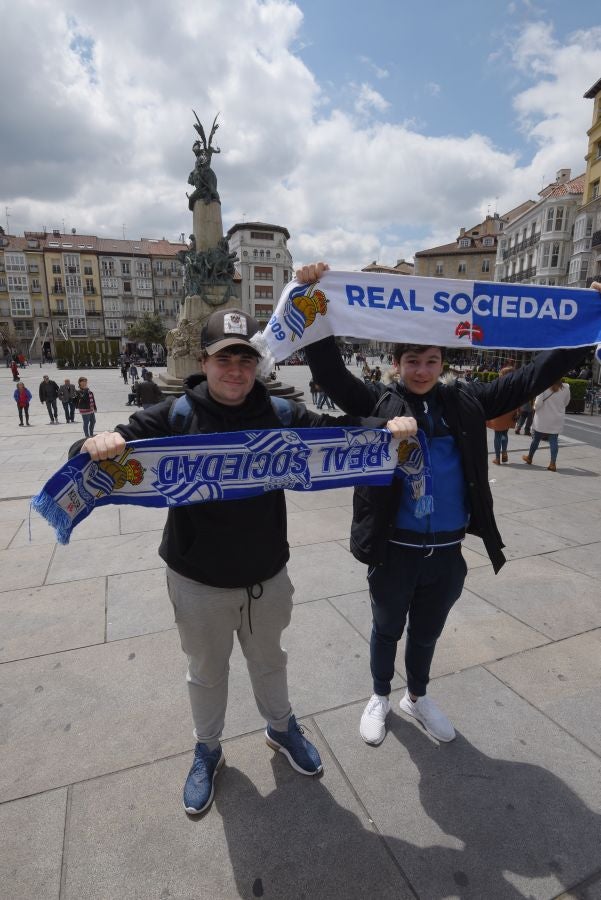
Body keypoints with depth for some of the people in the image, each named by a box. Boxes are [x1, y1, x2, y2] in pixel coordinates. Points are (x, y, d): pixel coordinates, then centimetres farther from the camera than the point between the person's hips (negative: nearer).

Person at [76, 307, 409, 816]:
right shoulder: (176, 417, -14)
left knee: (269, 661, 26)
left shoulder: (280, 414, -8)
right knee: (207, 673, 22)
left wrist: (385, 425, -25)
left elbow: (335, 430, -7)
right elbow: (117, 444, -15)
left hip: (266, 576, 2)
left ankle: (281, 728, 55)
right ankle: (207, 750, 51)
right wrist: (98, 446, -39)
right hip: (198, 581, -1)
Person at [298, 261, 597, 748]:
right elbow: (329, 369, -18)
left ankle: (417, 697, 52)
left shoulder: (465, 403, 0)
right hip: (394, 551, -2)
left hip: (448, 553, 3)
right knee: (387, 629, 22)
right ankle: (380, 696, 49)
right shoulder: (378, 402, -8)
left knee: (427, 634, 25)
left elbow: (534, 376, 3)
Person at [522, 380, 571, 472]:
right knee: (554, 440, 5)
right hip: (557, 420, 2)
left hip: (543, 419, -2)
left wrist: (535, 407, 2)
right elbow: (566, 403, 7)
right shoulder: (566, 388, -6)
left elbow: (538, 402, -19)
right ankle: (553, 463, 2)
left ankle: (529, 457, 32)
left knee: (536, 438, 14)